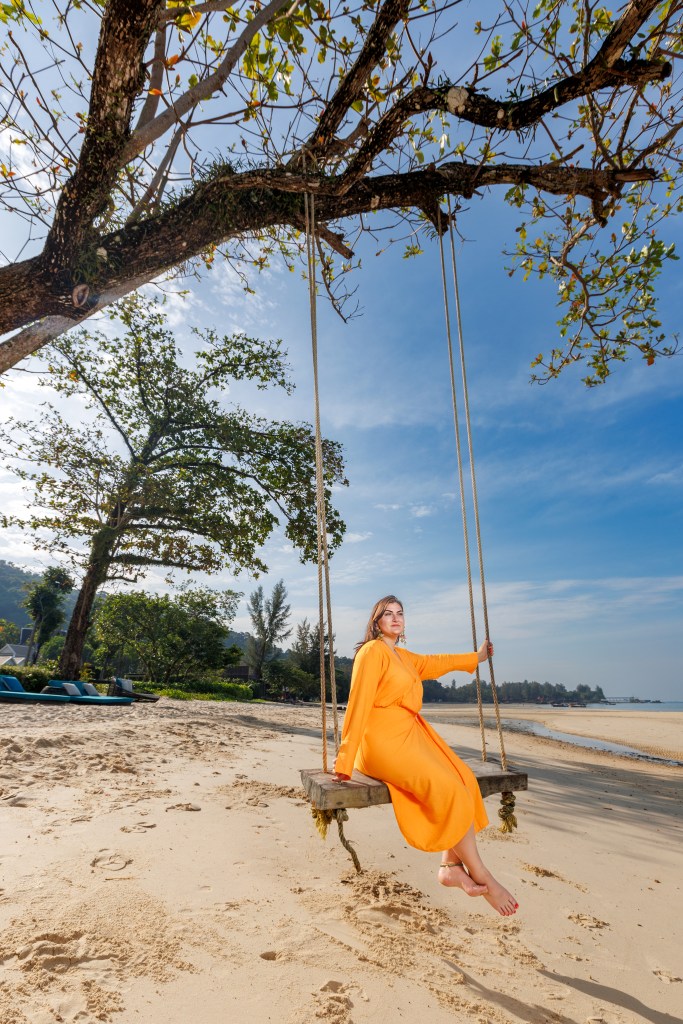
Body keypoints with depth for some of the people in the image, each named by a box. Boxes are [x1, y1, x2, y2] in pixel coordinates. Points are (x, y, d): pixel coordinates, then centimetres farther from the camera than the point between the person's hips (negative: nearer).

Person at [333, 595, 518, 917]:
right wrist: (344, 762, -19)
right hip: (383, 743, -9)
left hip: (410, 736, 9)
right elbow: (358, 705, -17)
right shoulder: (372, 651, -11)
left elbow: (431, 663, 34)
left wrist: (475, 658, 45)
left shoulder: (402, 656, 17)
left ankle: (451, 866, -6)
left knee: (462, 778, -10)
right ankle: (481, 877, -6)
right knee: (448, 789, -21)